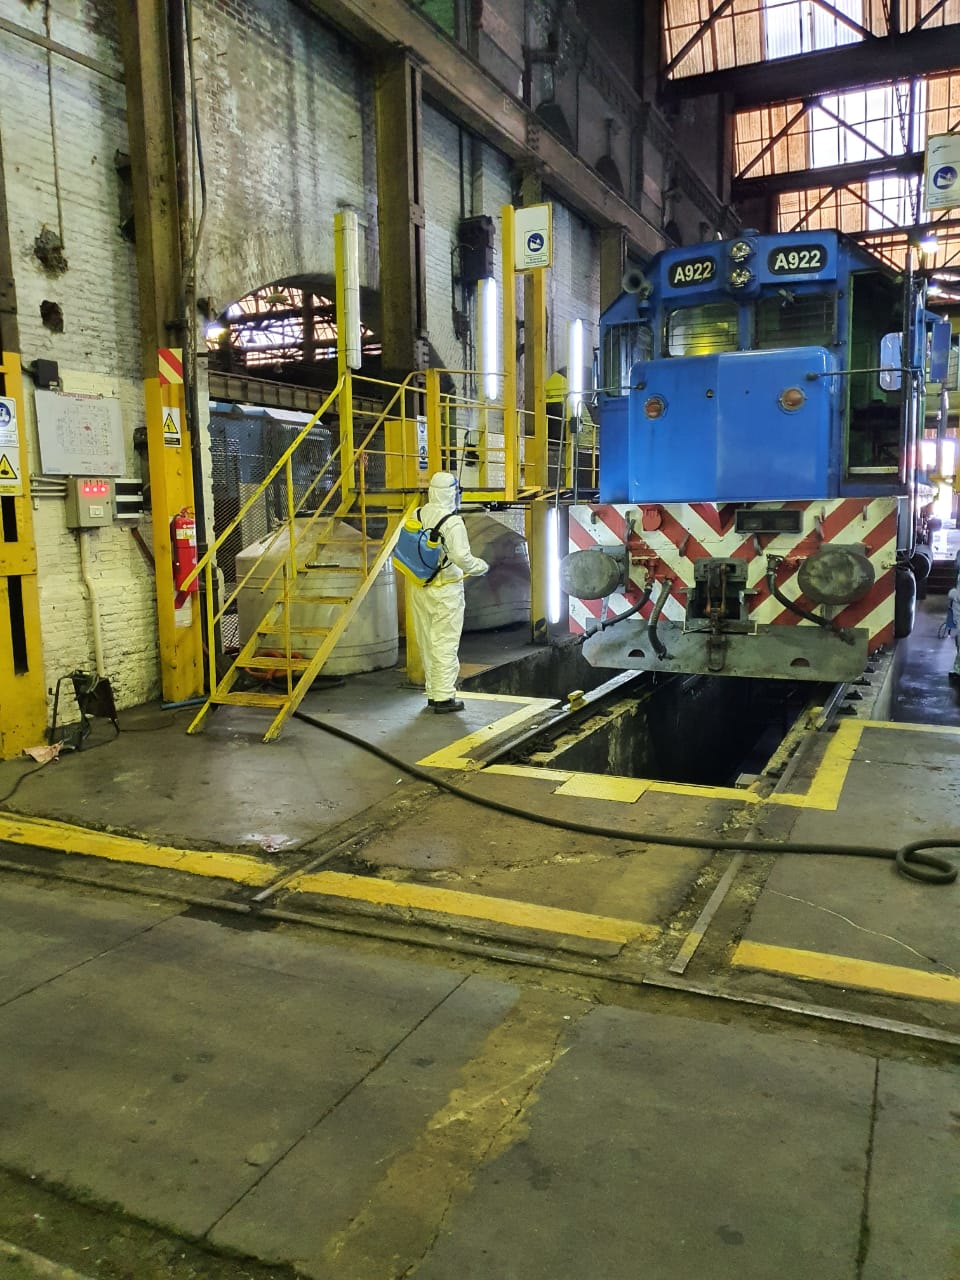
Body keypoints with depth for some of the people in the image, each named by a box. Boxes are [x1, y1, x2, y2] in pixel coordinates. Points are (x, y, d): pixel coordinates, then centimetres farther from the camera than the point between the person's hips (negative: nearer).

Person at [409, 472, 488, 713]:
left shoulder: (416, 516, 3)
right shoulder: (452, 522, -17)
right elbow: (462, 557, -22)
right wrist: (482, 566, -4)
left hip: (419, 588, 7)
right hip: (445, 589, -7)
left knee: (427, 643, 14)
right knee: (445, 644, 0)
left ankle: (433, 693, 23)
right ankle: (444, 697, 3)